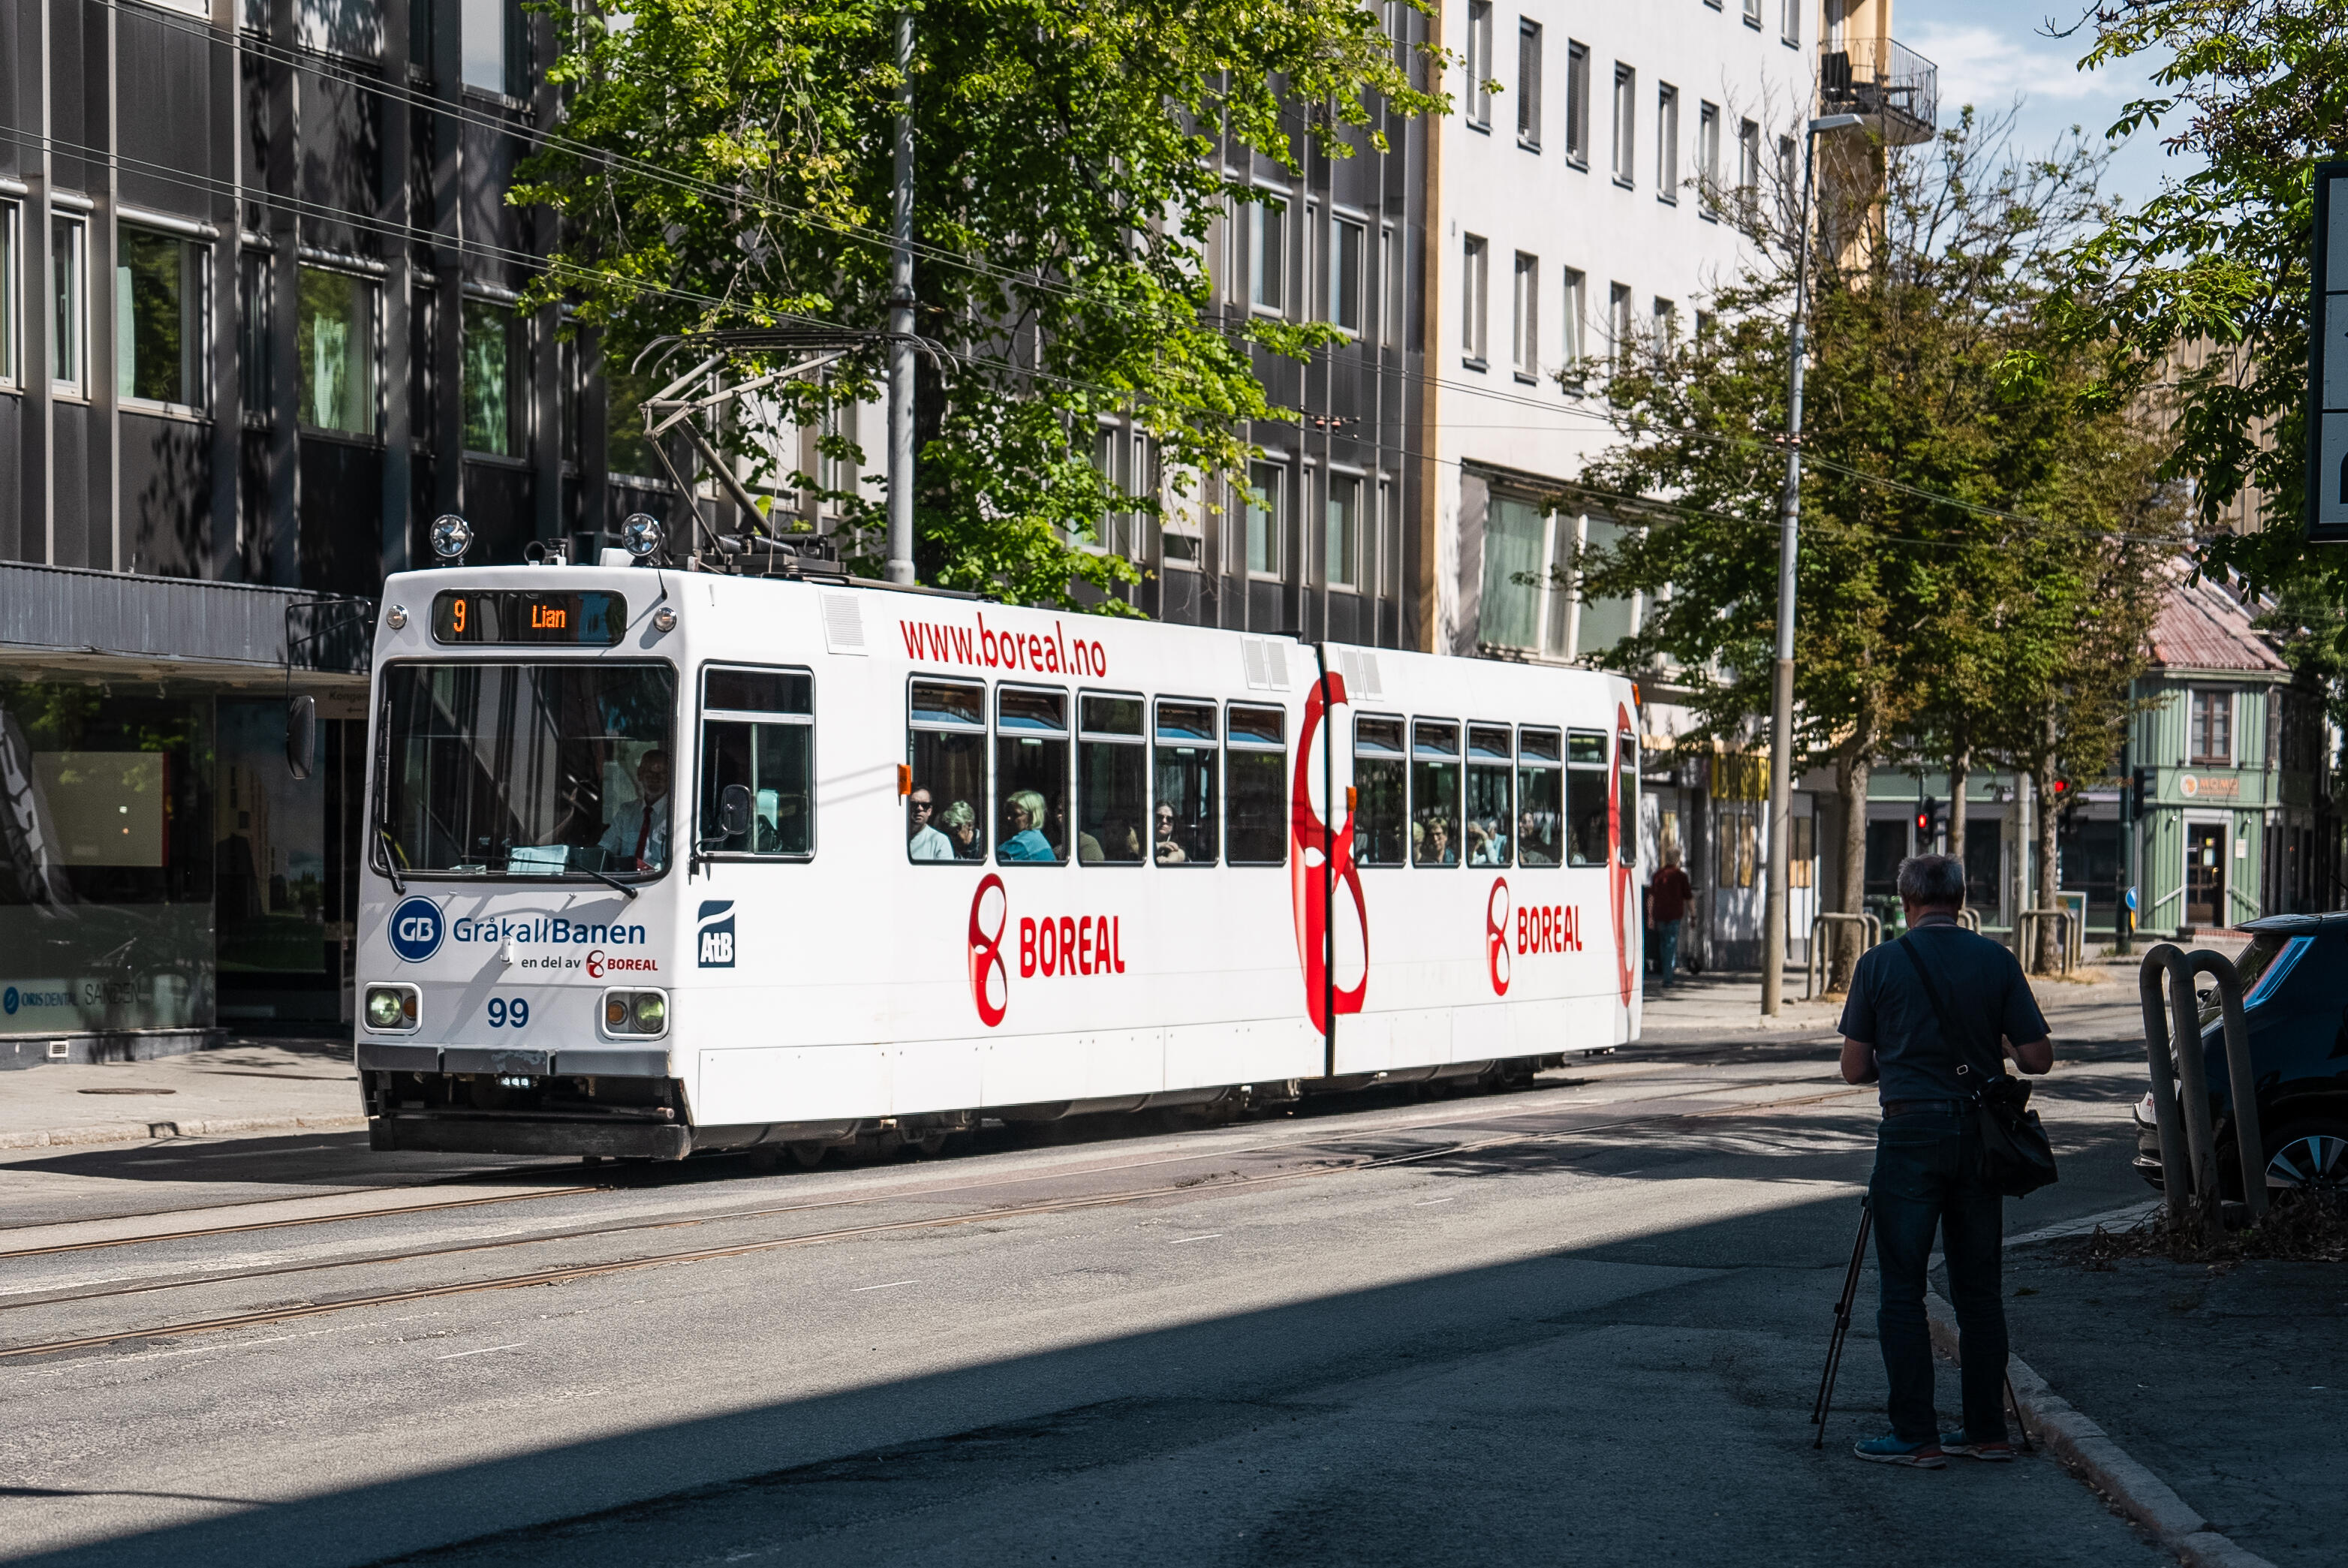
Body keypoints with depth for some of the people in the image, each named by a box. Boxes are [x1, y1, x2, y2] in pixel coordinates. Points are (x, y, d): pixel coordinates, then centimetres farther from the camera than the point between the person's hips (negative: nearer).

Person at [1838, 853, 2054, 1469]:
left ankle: (1915, 1436, -1)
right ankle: (1987, 1430, 12)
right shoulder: (1996, 962, 1)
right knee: (1979, 1289, 11)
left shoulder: (1880, 964, -5)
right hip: (1979, 1136, 3)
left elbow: (1855, 1067, 0)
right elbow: (2038, 1058, 0)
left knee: (1903, 1290, 2)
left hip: (1912, 1132, -3)